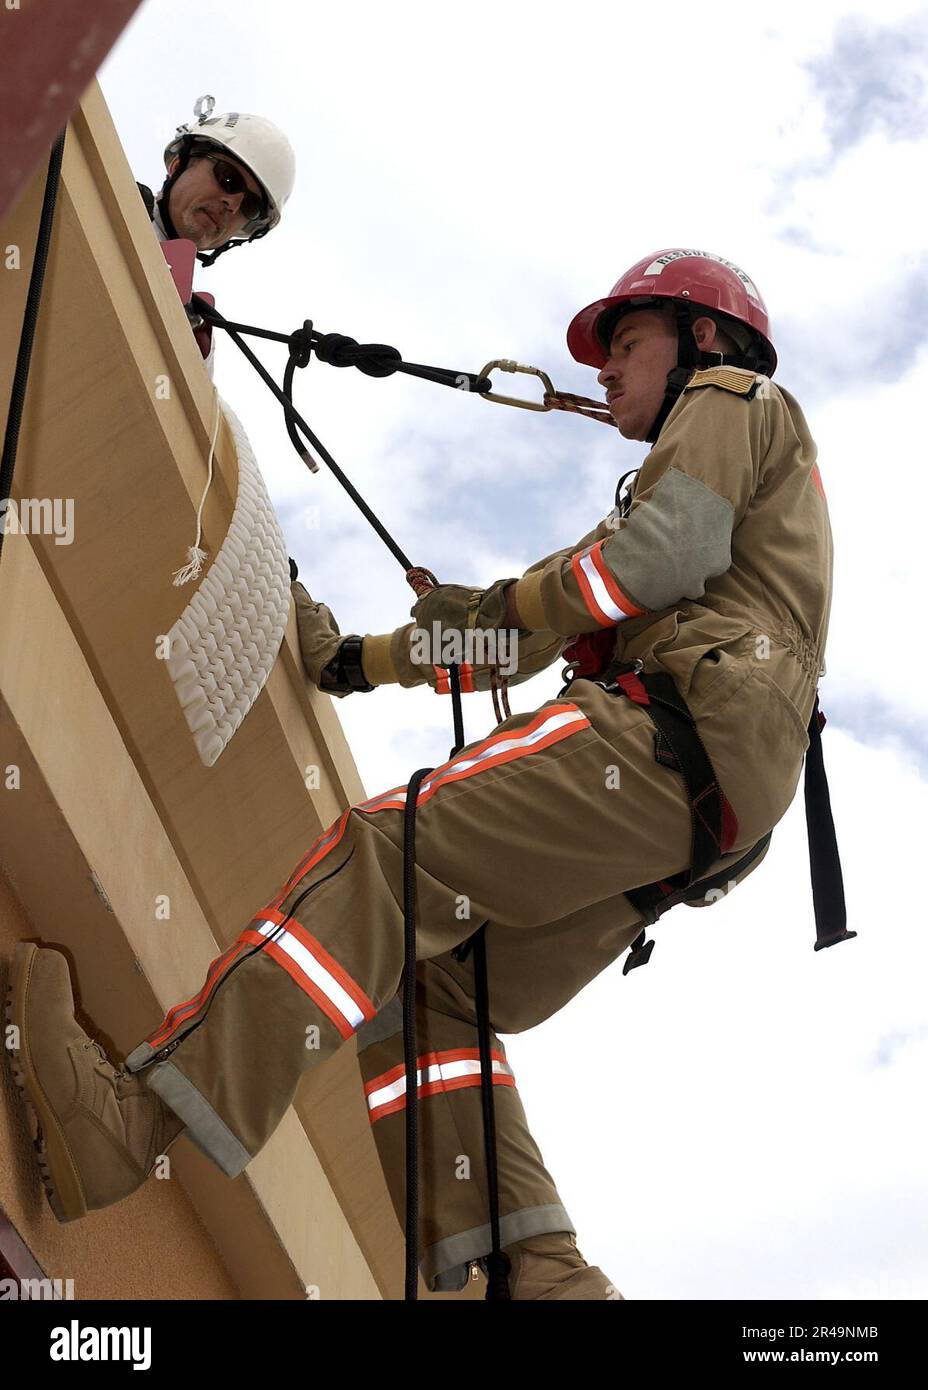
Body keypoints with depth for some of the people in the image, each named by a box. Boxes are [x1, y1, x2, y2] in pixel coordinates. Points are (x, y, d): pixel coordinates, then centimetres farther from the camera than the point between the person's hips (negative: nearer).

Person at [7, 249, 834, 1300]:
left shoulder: (731, 399, 15)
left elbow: (672, 545, -9)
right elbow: (533, 649, 35)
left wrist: (497, 604, 3)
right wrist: (354, 662, 31)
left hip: (676, 732, -9)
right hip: (693, 818, 9)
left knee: (391, 853, -22)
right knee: (439, 991, 2)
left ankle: (141, 1118, -33)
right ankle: (540, 1276, -9)